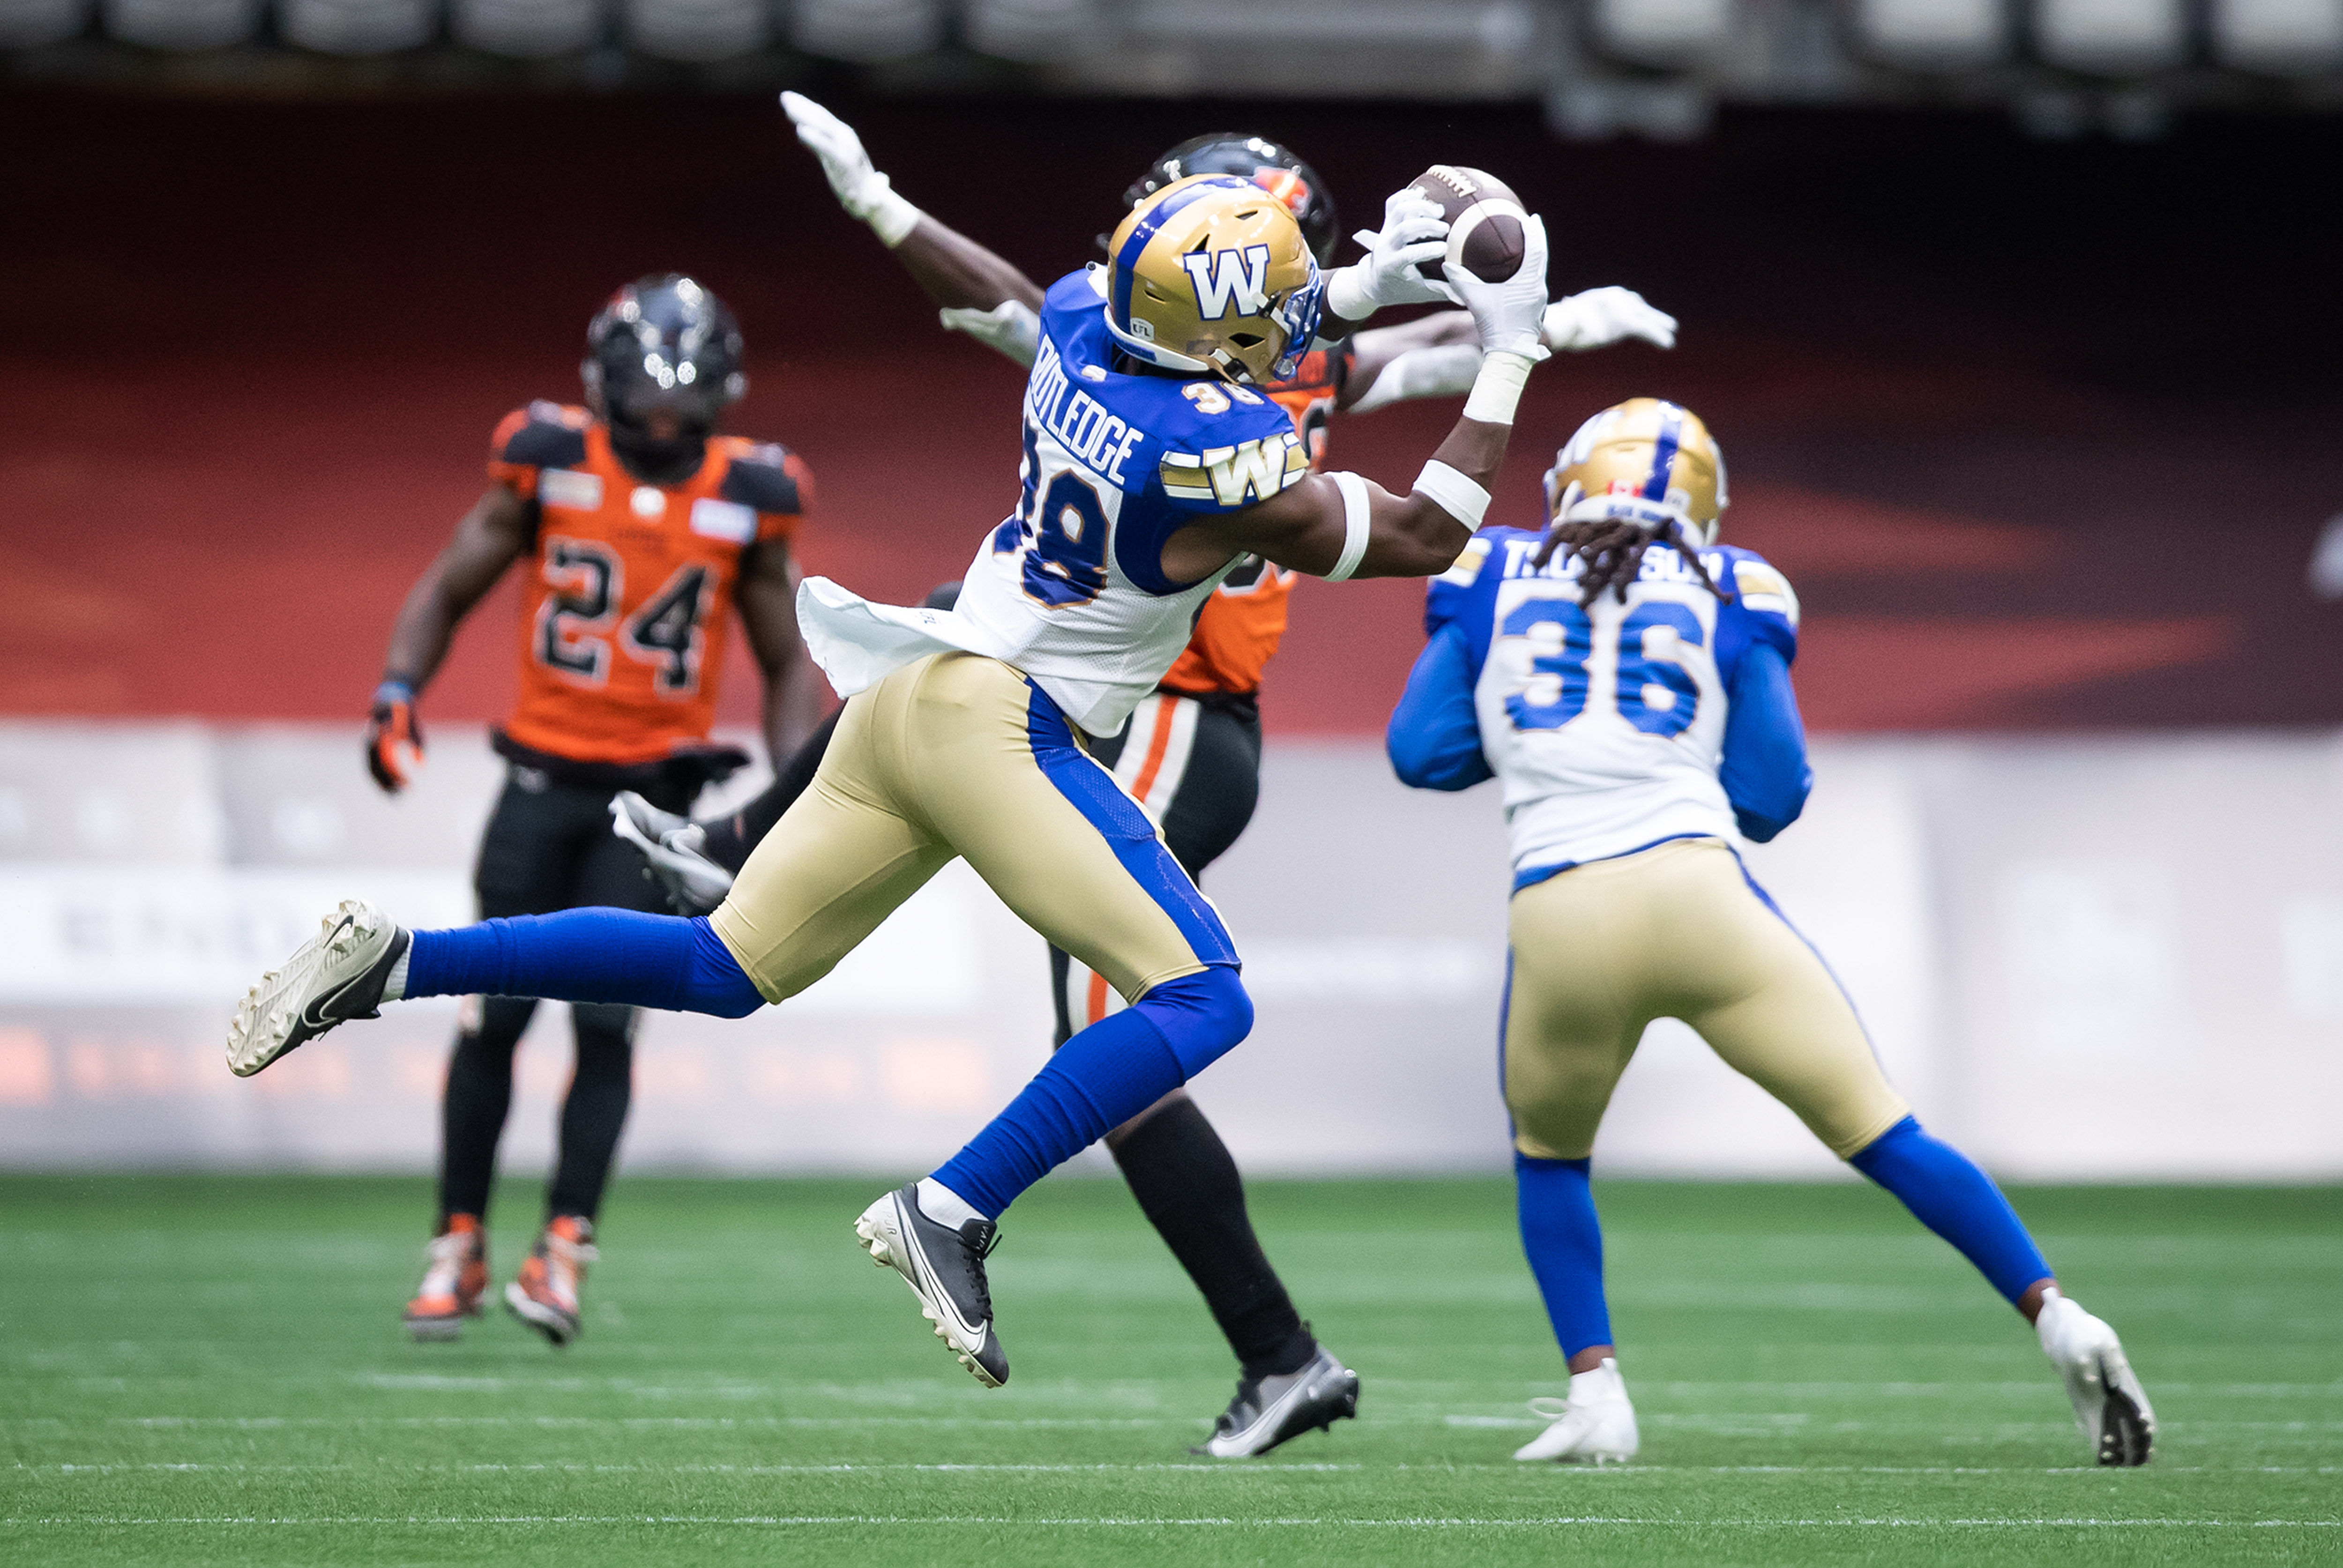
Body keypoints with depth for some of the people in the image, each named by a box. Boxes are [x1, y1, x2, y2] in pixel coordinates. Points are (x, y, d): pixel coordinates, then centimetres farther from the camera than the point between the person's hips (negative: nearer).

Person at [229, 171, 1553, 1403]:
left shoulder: (1079, 316, 3)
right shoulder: (1224, 456, -17)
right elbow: (1415, 542, -3)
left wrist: (1362, 291, 23)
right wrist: (1508, 363, 2)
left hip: (912, 696, 8)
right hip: (999, 730, -8)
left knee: (727, 974, 16)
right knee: (1202, 1000, -9)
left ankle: (391, 964, 9)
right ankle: (951, 1214, -17)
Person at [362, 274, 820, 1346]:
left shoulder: (747, 501, -2)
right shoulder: (547, 466, -4)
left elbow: (786, 664, 9)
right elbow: (448, 590, 7)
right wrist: (398, 689, -10)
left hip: (656, 793, 0)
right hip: (544, 775, 0)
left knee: (606, 1021, -9)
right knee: (496, 1015, 0)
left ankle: (565, 1247, -7)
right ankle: (460, 1241, 11)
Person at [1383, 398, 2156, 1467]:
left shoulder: (1493, 579, 15)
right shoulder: (1727, 596, 15)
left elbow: (1422, 753, 11)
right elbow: (1770, 797, 10)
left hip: (1559, 919, 0)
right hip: (1696, 890, 0)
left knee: (1549, 1154, 26)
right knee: (1880, 1133, 10)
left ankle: (1595, 1392, 11)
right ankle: (2057, 1319, 0)